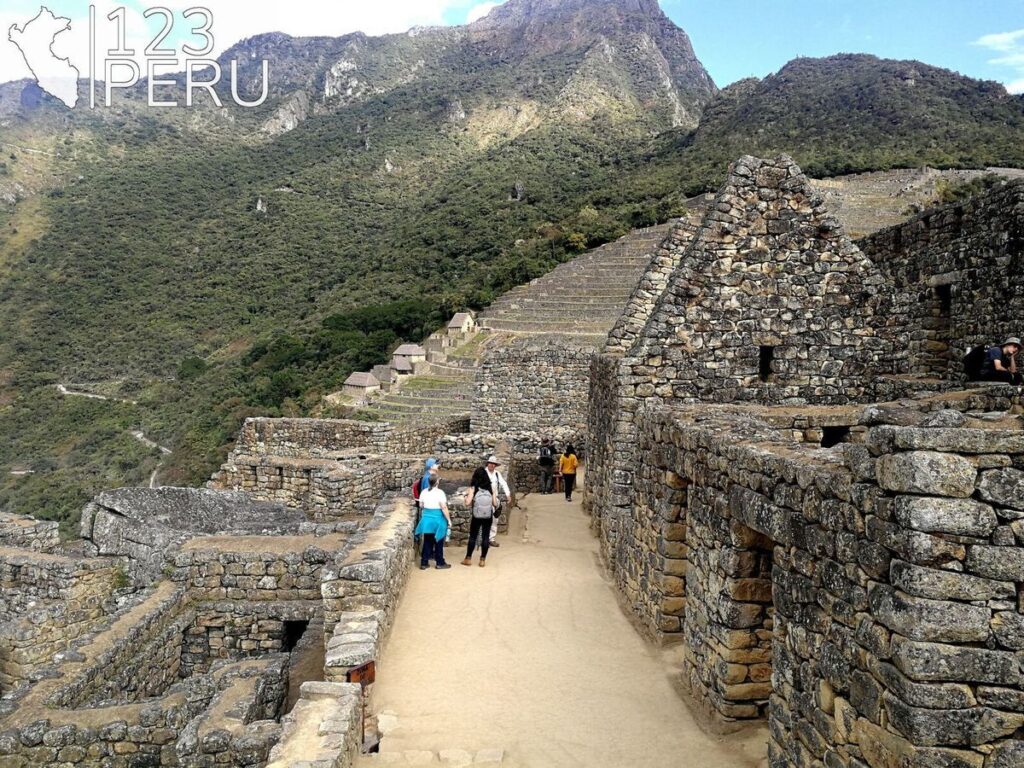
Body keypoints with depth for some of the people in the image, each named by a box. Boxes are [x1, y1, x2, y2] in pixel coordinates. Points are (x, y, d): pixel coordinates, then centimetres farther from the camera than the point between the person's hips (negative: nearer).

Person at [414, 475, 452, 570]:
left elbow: (421, 505, 10)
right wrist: (449, 520, -11)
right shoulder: (440, 492, -16)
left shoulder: (424, 492, 0)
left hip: (426, 519, 5)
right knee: (438, 542, 8)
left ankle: (424, 563, 15)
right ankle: (440, 563, 16)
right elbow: (444, 508, -18)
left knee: (427, 542, 12)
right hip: (437, 520, -5)